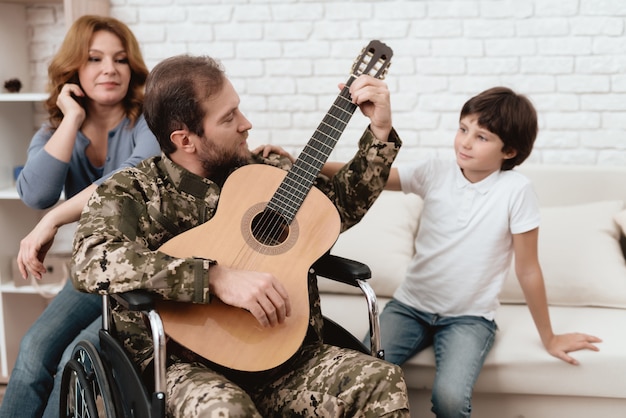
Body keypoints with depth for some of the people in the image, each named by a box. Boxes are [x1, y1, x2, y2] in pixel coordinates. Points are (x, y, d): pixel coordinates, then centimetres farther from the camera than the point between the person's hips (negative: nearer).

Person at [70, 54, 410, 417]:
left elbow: (344, 205, 23)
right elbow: (91, 263, -25)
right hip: (189, 367, -4)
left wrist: (380, 132, 12)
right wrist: (217, 278, -31)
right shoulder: (131, 193, -4)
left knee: (382, 382, -22)